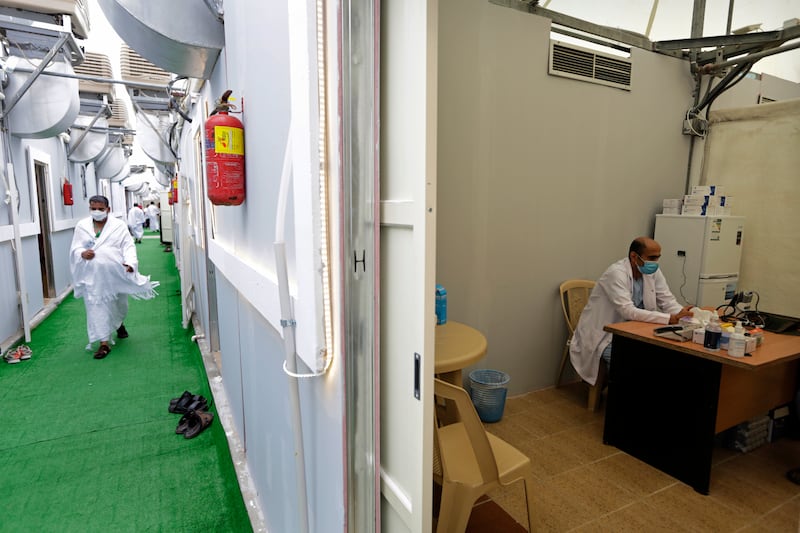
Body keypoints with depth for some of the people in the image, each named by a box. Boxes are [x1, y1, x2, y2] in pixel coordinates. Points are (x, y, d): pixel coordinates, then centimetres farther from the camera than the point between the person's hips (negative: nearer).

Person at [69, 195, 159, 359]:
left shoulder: (119, 225, -1)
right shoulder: (81, 226, 5)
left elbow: (128, 246, -6)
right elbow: (75, 248, 6)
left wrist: (130, 262, -23)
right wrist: (82, 254, -18)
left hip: (115, 272, 0)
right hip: (93, 275, 0)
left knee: (119, 302, 17)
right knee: (97, 306, -2)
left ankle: (119, 324, 49)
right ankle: (104, 342, 3)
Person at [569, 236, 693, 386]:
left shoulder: (653, 272, 0)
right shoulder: (616, 273, -23)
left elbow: (668, 302, -2)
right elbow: (628, 311, -32)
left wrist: (684, 314, -23)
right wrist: (670, 318, -37)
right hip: (604, 336, -7)